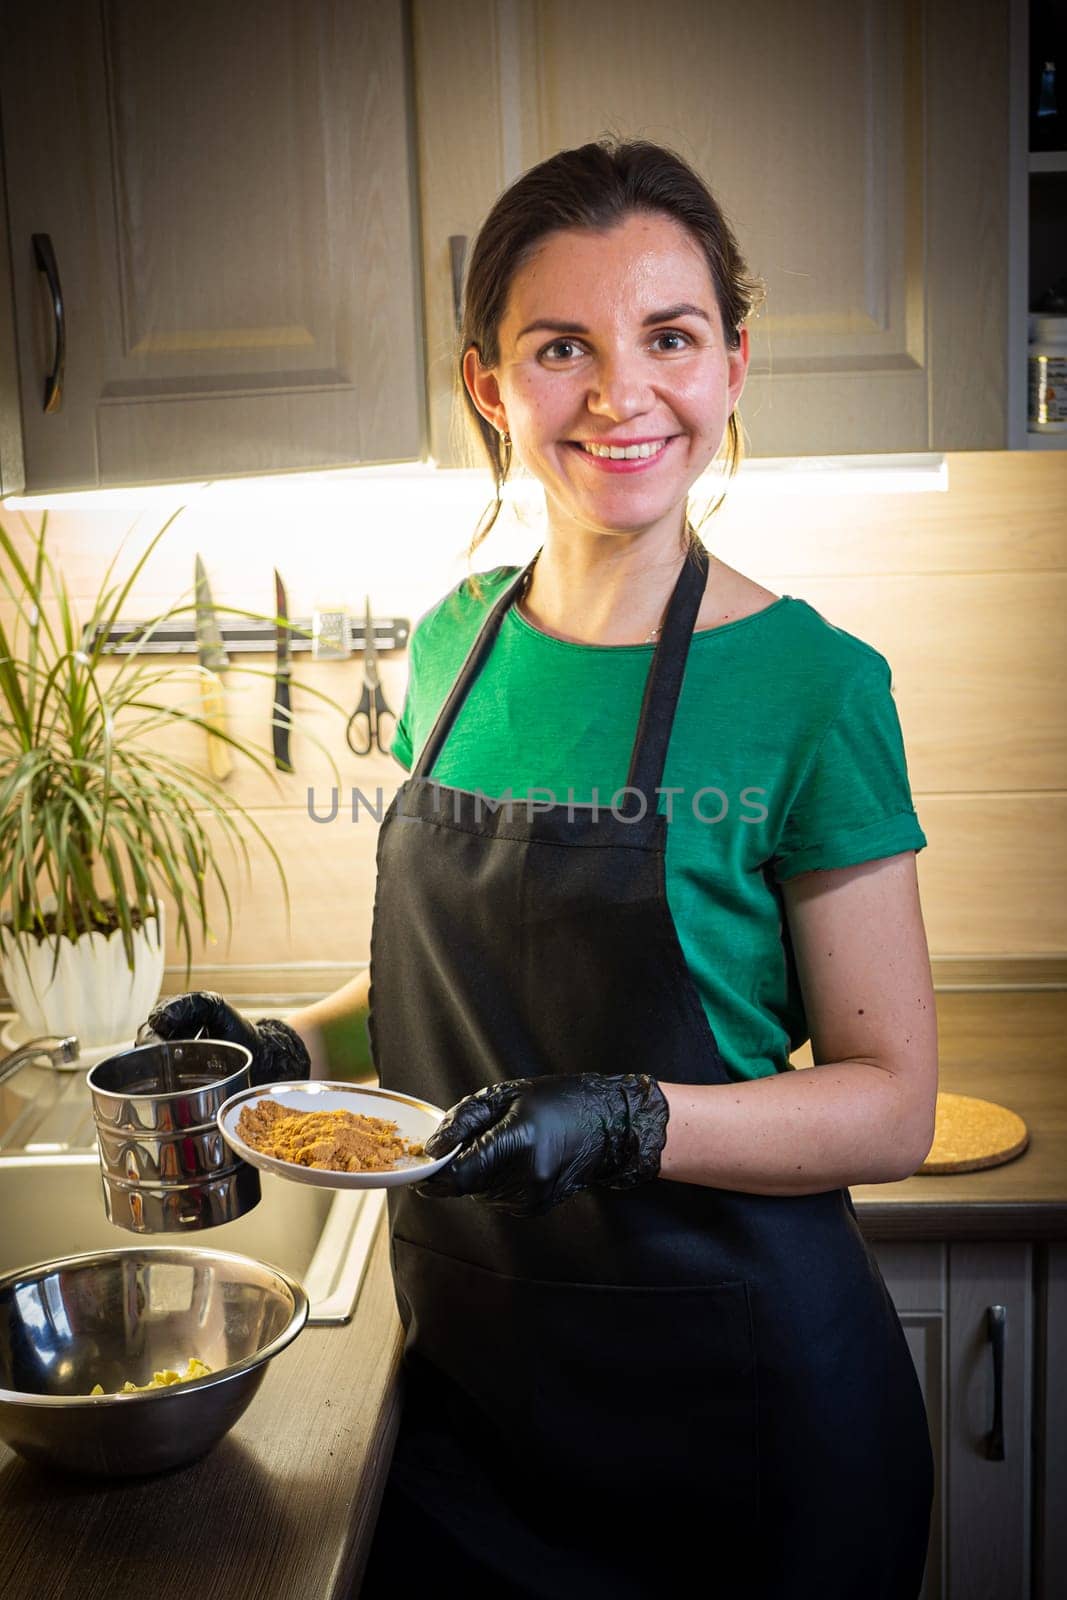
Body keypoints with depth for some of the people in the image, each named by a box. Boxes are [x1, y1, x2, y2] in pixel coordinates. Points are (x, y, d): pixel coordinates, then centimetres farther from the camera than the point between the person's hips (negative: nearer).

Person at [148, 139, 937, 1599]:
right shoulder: (453, 648, 1)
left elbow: (891, 1106, -12)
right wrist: (292, 1047, -3)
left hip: (731, 1394, -4)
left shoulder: (810, 682, -15)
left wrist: (627, 1120, -27)